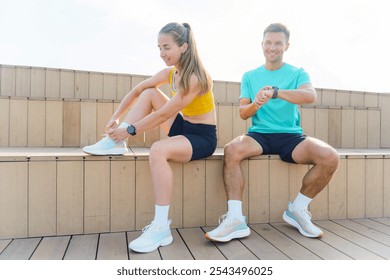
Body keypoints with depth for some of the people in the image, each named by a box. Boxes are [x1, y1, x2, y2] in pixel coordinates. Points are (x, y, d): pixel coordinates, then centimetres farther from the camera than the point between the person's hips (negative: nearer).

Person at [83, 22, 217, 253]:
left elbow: (163, 115, -23)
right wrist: (115, 118, 2)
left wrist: (130, 130, -17)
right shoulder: (169, 72, 2)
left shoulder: (194, 77, -23)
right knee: (149, 93, 3)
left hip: (202, 137, -8)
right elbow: (137, 90, 8)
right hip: (183, 126, 8)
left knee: (158, 150, -36)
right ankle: (116, 143, -2)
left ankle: (162, 228, -28)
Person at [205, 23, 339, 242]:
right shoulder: (250, 76, 13)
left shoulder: (298, 73, 10)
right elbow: (243, 113, 7)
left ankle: (298, 209, -1)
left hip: (291, 136, 1)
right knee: (231, 150, -31)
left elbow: (311, 96, -13)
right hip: (259, 135, 0)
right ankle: (236, 219, -24)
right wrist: (256, 103, -16)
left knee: (331, 158, -24)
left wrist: (275, 92, -26)